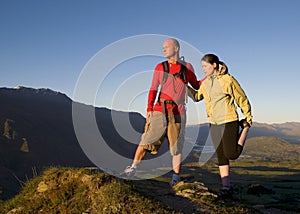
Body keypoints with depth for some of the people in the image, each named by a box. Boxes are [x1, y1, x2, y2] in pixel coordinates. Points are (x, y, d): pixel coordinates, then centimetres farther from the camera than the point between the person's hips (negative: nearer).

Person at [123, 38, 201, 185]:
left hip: (178, 113, 0)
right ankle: (133, 167, 11)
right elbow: (153, 89, 5)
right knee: (147, 141, -3)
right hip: (160, 111, 0)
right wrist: (149, 108, -5)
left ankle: (175, 177, 14)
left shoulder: (187, 67, 10)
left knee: (176, 146, 3)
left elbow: (196, 85, 21)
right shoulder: (160, 67, 11)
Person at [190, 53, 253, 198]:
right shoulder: (205, 83, 9)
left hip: (229, 122, -6)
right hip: (214, 123, 6)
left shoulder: (227, 80, -10)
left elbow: (242, 100, -3)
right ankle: (226, 188, 14)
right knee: (221, 156, 7)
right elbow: (197, 97, 27)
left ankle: (245, 128, 20)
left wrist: (248, 119, 1)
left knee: (231, 154, -4)